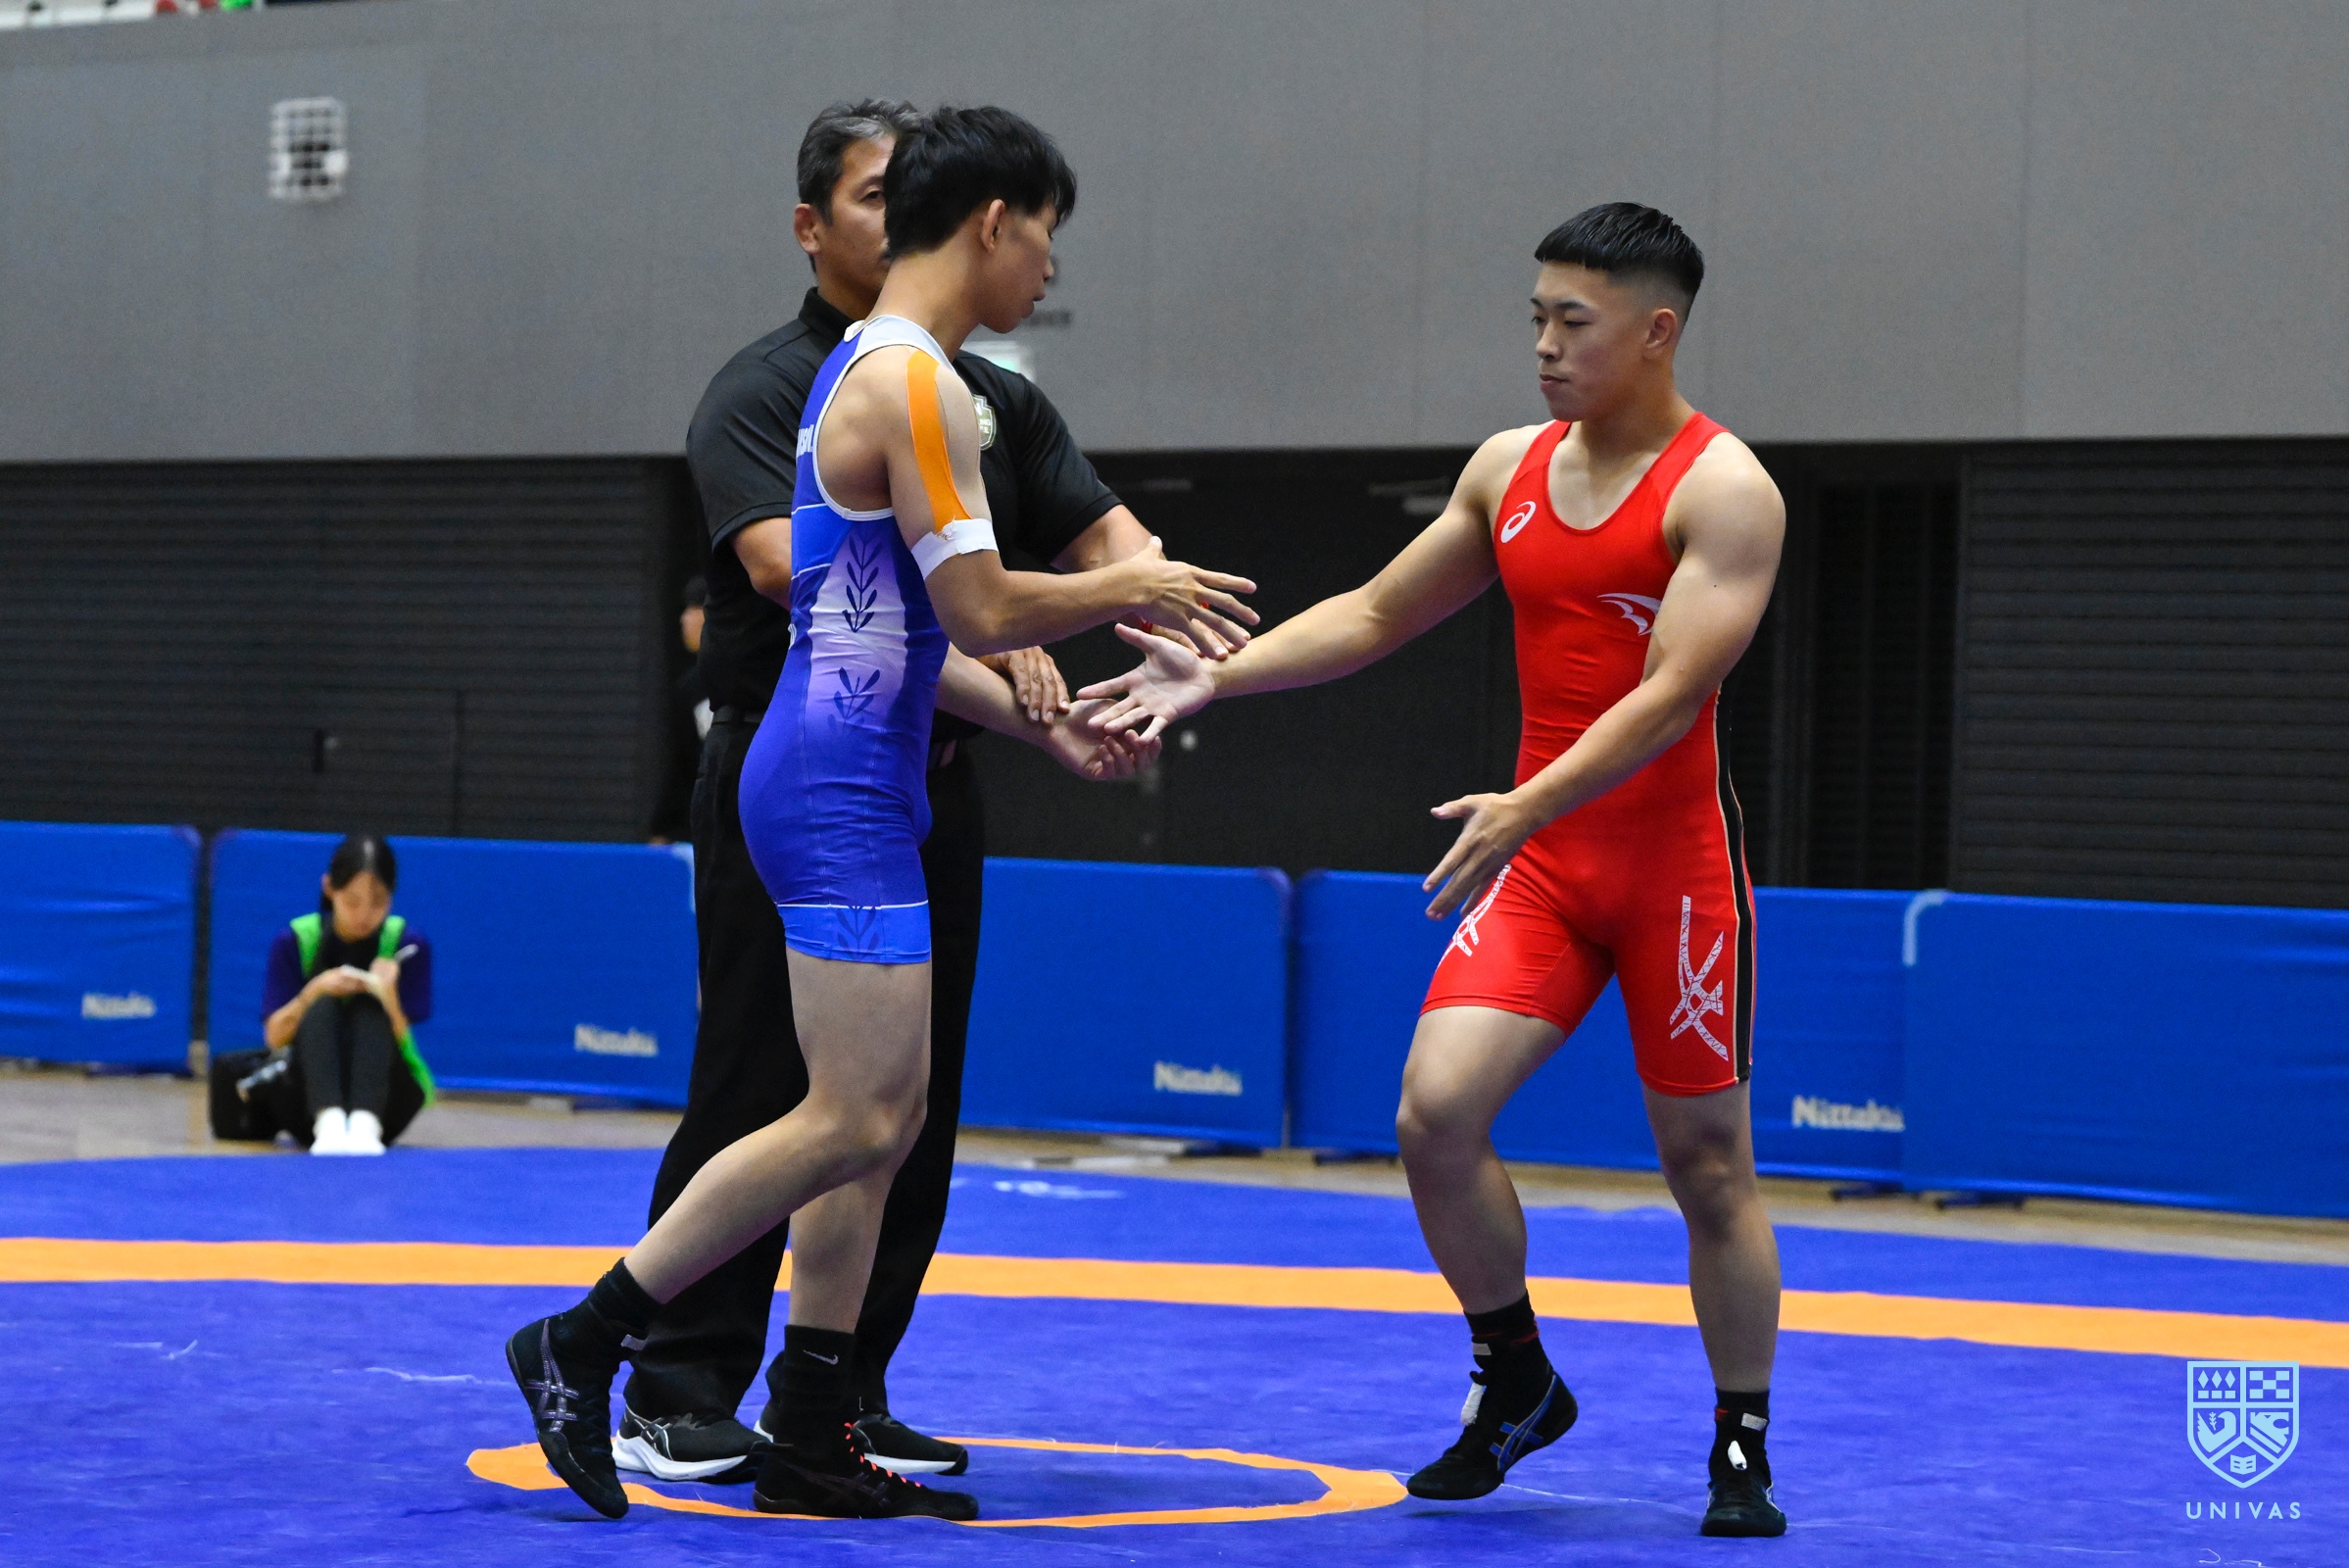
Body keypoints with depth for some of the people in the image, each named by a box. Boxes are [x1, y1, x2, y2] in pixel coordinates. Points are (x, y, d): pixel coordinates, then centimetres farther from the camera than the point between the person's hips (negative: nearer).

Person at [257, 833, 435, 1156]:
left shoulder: (409, 944, -3)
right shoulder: (296, 940, -2)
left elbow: (399, 1042, -9)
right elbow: (274, 1038, -7)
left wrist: (389, 996, -28)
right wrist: (315, 990, -23)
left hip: (383, 1097, 0)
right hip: (309, 1095, 0)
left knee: (370, 1008, -27)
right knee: (322, 1008, -28)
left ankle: (365, 1125, -53)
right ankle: (329, 1124, -55)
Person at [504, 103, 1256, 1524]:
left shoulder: (870, 370, 18)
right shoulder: (915, 384, -14)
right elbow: (982, 611, -19)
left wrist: (1037, 716, 17)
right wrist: (1127, 592, -4)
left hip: (854, 788, 11)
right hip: (842, 794, -11)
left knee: (887, 1119, 10)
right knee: (854, 1122, -11)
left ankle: (809, 1442, 12)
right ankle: (582, 1343, -5)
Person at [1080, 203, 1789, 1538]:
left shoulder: (1723, 491, -11)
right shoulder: (1510, 470, 10)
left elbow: (1673, 691, -21)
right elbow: (1376, 616, 18)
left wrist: (1528, 808, -32)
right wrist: (1216, 676, 4)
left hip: (1676, 864, -5)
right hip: (1540, 864, 5)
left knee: (1708, 1162, 2)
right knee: (1437, 1108, -11)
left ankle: (1743, 1452, 16)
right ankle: (1516, 1388, 9)